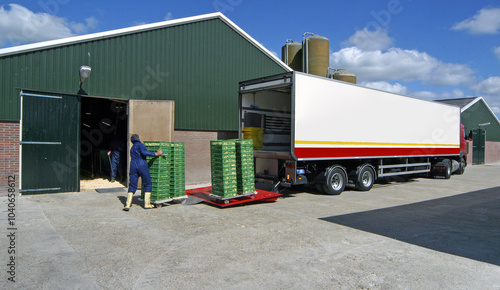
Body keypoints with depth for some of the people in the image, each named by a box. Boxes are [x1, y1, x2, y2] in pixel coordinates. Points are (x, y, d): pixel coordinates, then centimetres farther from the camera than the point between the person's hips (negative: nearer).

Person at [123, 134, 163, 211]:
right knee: (148, 185, 5)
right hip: (142, 165, -6)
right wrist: (155, 154, -15)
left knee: (132, 186, 6)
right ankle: (147, 204, 5)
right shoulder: (140, 145, 1)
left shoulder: (132, 148, 26)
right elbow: (144, 152, -18)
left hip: (133, 166, 6)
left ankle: (127, 205, -3)